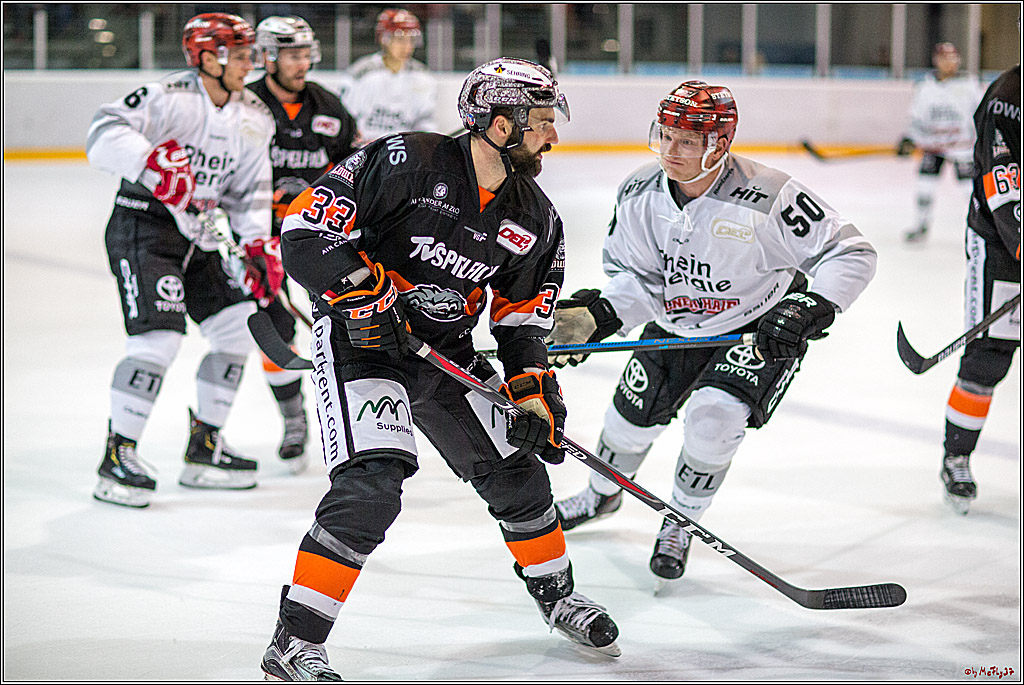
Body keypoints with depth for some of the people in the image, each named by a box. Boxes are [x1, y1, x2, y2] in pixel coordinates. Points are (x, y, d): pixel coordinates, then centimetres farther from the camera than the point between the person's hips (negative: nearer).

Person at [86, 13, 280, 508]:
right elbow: (104, 136, -29)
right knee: (159, 336, -20)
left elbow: (250, 192, 13)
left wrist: (260, 244, 0)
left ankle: (204, 448, 16)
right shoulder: (168, 97, -18)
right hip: (140, 227, -8)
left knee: (239, 326, 4)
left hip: (195, 234, 8)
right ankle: (117, 457, -11)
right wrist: (152, 160, -43)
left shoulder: (255, 119, 7)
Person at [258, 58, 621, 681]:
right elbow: (306, 229, -21)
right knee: (372, 486, -24)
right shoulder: (405, 162, -21)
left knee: (515, 467, 12)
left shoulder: (535, 219, 1)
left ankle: (557, 595, 39)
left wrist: (535, 391, 3)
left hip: (445, 350, 7)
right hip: (359, 337, -7)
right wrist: (362, 286, -26)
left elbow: (522, 317, 12)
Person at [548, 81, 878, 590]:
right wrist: (598, 315, -21)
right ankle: (603, 494, 47)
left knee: (713, 416, -24)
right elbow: (635, 275, -3)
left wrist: (812, 308, -38)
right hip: (677, 324, 5)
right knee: (633, 413, 11)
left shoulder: (767, 198, -33)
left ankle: (680, 525, 4)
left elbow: (852, 253, -26)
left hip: (761, 327, -5)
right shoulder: (639, 194, -16)